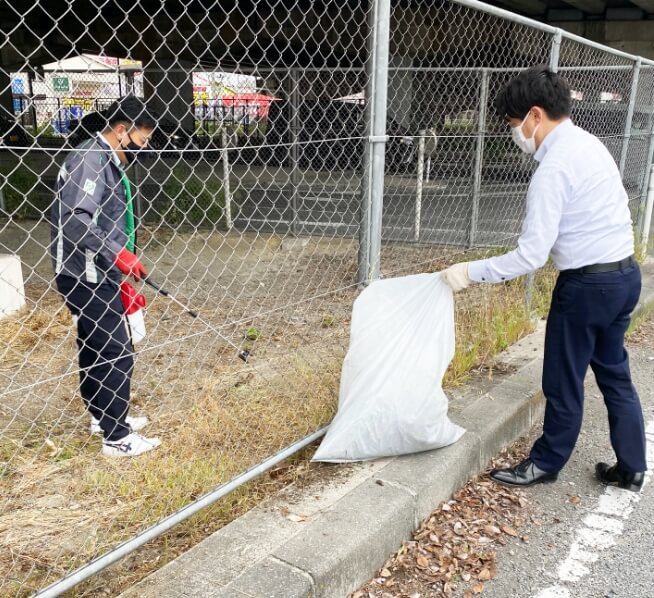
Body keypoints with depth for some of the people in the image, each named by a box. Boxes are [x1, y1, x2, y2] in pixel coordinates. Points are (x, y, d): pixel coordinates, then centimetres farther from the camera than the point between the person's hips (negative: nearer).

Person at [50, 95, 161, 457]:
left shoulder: (108, 163, 15)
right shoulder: (90, 159, -16)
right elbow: (74, 220, -26)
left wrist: (122, 278, 19)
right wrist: (117, 253, -25)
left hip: (97, 275, 10)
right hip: (84, 277, -10)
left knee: (95, 349, 20)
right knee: (116, 352, -5)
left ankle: (103, 417, 35)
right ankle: (117, 438, 6)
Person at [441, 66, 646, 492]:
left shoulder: (554, 168, -21)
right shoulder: (589, 144, 8)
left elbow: (531, 255, -24)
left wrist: (470, 273, -17)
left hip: (587, 284, -9)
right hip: (624, 273, 9)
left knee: (564, 381, 7)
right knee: (614, 374, 18)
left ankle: (546, 463, 25)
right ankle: (631, 468, 29)